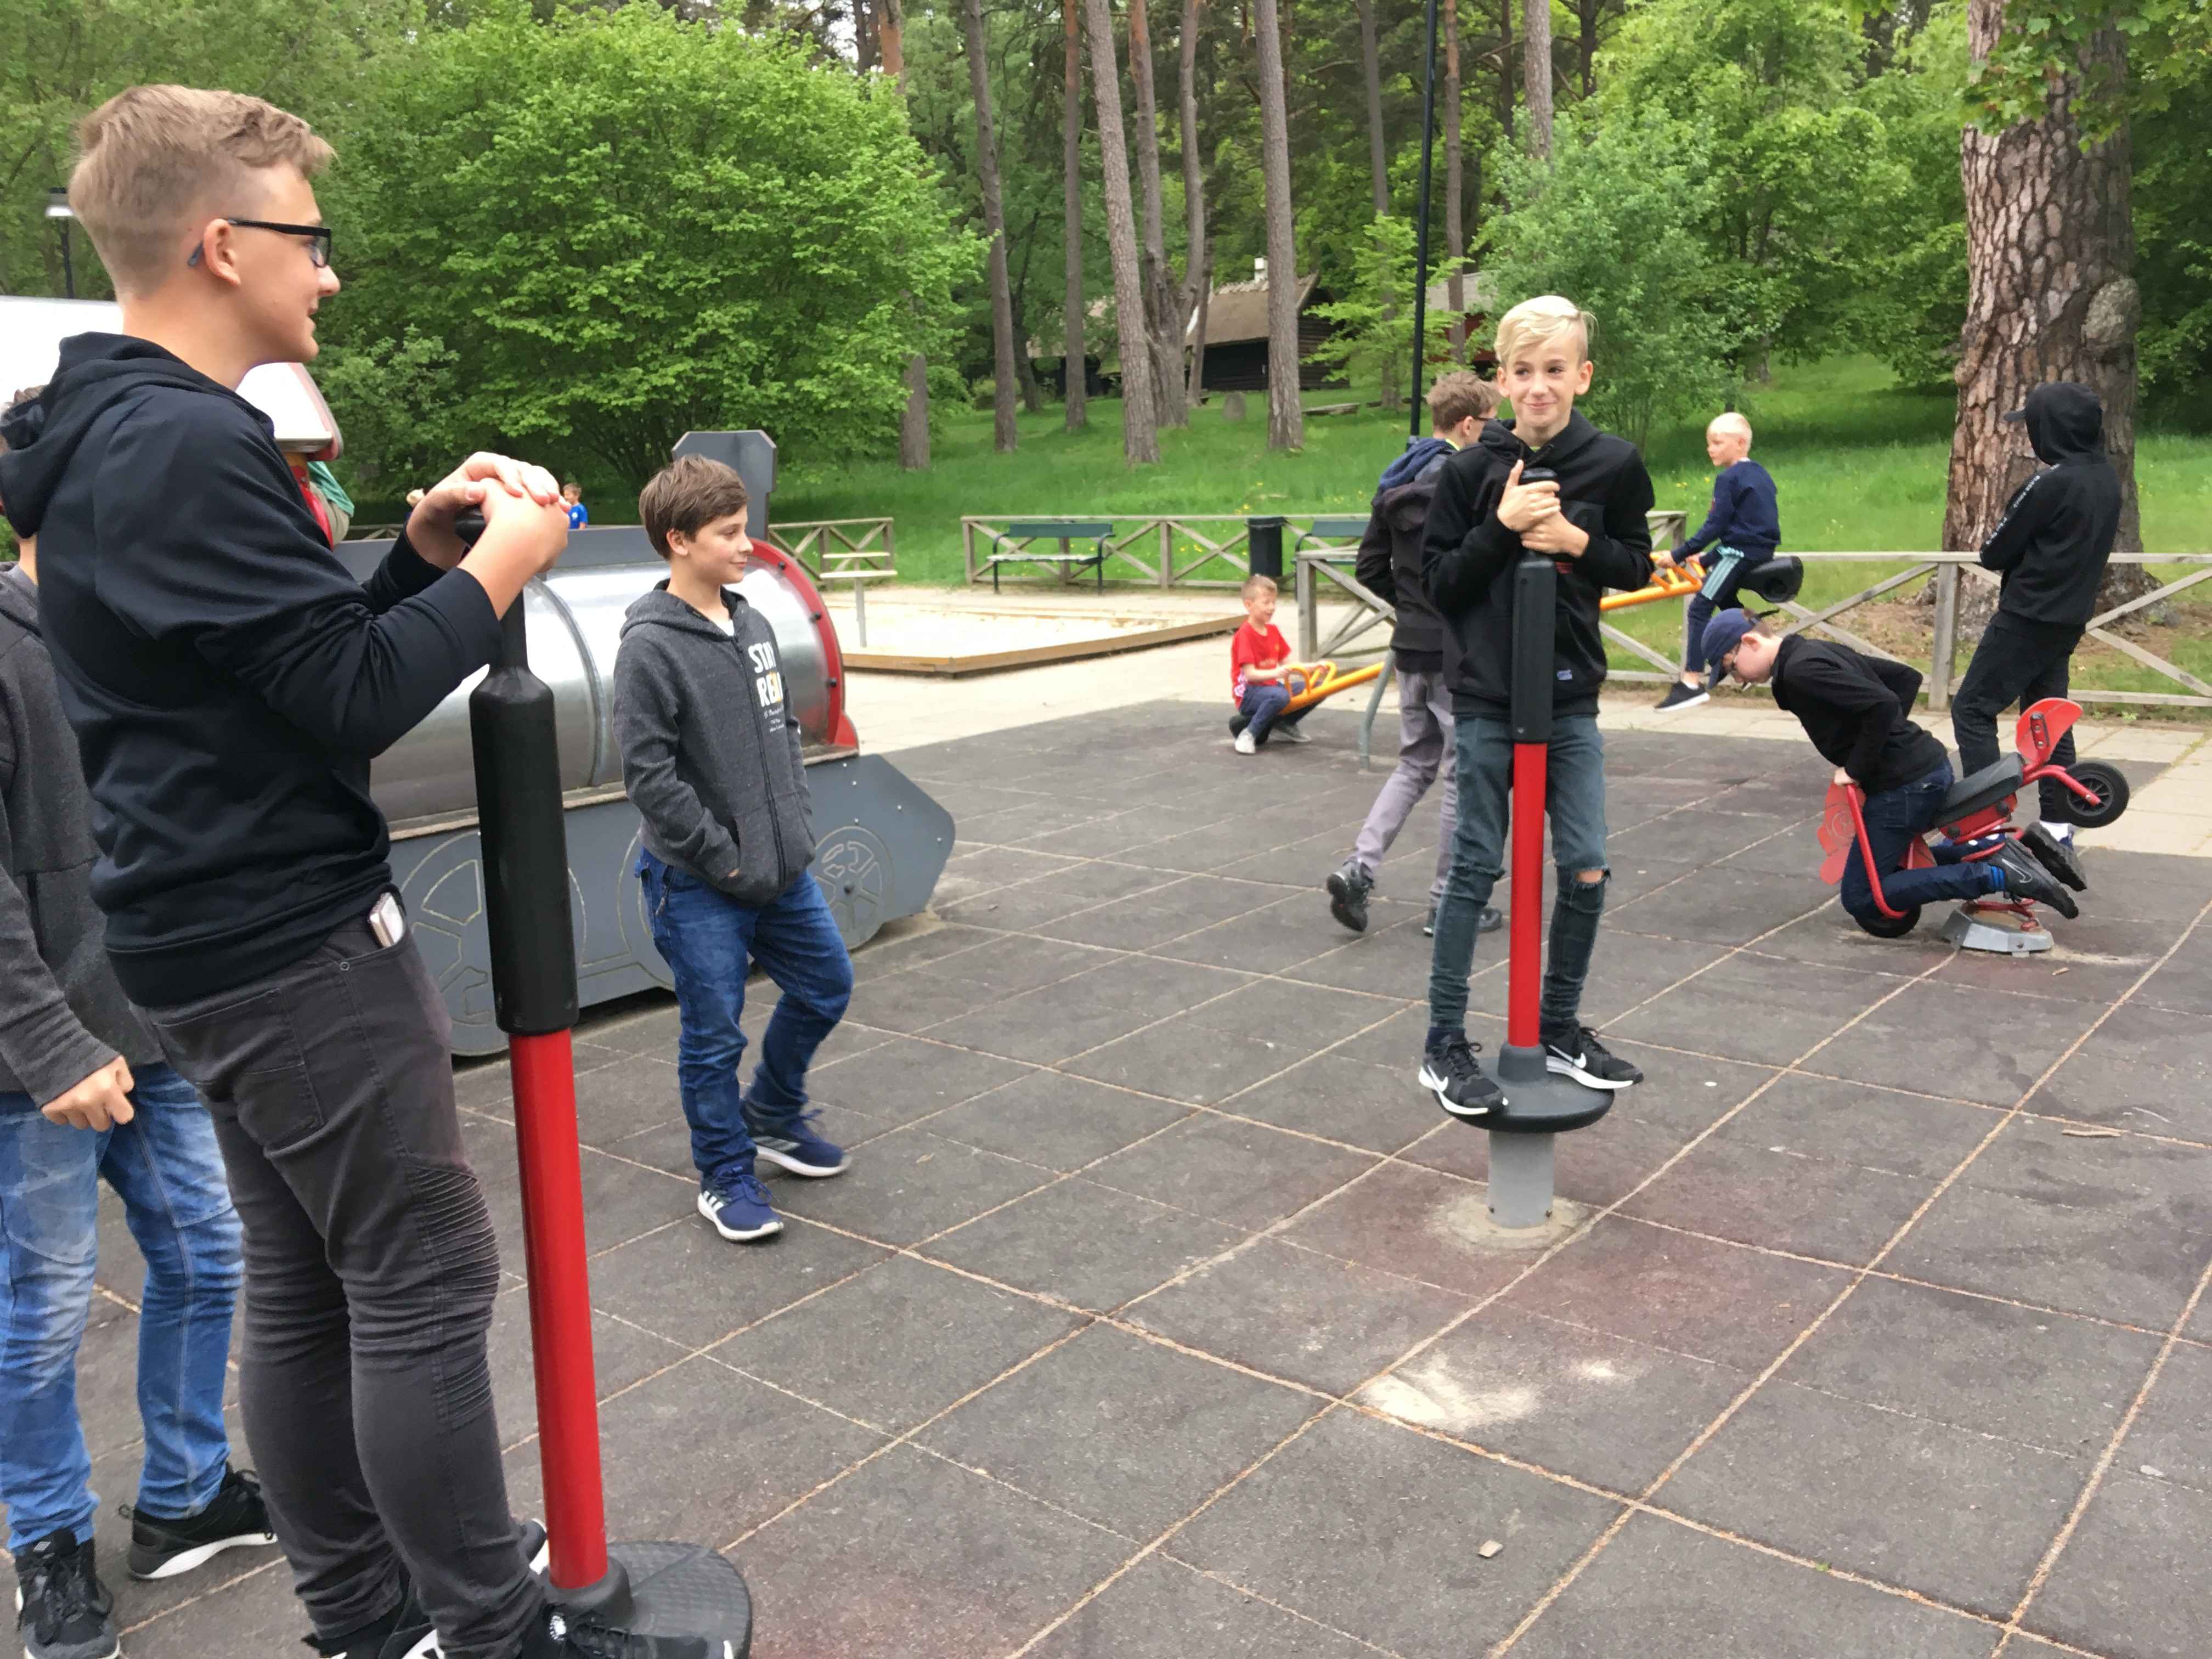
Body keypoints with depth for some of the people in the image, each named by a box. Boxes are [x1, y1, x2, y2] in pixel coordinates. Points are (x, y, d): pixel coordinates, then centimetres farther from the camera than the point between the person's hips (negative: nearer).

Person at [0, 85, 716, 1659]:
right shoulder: (193, 444, -18)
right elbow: (353, 701, -20)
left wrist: (424, 554, 5)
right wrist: (497, 572, -8)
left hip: (219, 938, 10)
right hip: (295, 940, -10)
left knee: (303, 1288, 15)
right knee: (426, 1286, -1)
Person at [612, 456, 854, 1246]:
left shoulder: (752, 623, 7)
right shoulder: (650, 646, -15)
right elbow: (648, 772, -18)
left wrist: (794, 826, 7)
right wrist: (724, 857, -16)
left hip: (783, 869, 8)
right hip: (699, 885, -7)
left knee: (825, 986, 18)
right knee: (713, 1033, 3)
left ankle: (771, 1116, 39)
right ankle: (726, 1175, 22)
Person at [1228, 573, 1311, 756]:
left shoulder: (1273, 631, 9)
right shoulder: (1244, 635, -17)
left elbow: (1286, 664, 9)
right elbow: (1250, 674, -24)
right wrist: (1276, 673, -39)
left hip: (1271, 686, 8)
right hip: (1248, 695, -8)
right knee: (1280, 695, -39)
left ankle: (1284, 725, 14)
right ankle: (1248, 735, -23)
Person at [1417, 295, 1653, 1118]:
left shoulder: (1613, 463, 0)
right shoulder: (1471, 469, -5)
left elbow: (1638, 566, 8)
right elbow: (1438, 582, -4)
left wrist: (1579, 543, -11)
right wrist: (1501, 528, -18)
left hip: (1570, 698, 2)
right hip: (1486, 700, -2)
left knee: (1586, 870, 4)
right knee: (1476, 867, 2)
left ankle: (1560, 1028, 24)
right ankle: (1444, 1046, 13)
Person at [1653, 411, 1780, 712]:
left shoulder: (1729, 478, -13)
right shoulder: (1761, 474, 15)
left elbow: (1715, 525, -17)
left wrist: (1678, 555, -16)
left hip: (1740, 551, -10)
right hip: (1763, 549, 10)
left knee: (1698, 608, -11)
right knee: (1725, 601, 30)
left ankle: (1692, 681, -20)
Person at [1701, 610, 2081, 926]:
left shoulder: (1801, 671, -18)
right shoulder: (1820, 651, 14)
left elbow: (1883, 705, -27)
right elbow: (1906, 677, 20)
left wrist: (1856, 769, -17)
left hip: (1904, 785, -10)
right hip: (1930, 765, 10)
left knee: (1862, 899, -2)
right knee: (1895, 859, 29)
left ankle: (1998, 875, -10)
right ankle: (2011, 850, 14)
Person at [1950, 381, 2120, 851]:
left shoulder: (2050, 484, -20)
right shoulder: (2108, 478, 7)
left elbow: (1994, 554, -13)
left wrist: (1996, 550, 8)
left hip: (2028, 618, -9)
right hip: (2071, 617, 9)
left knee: (1972, 709, -2)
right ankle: (2057, 825, 19)